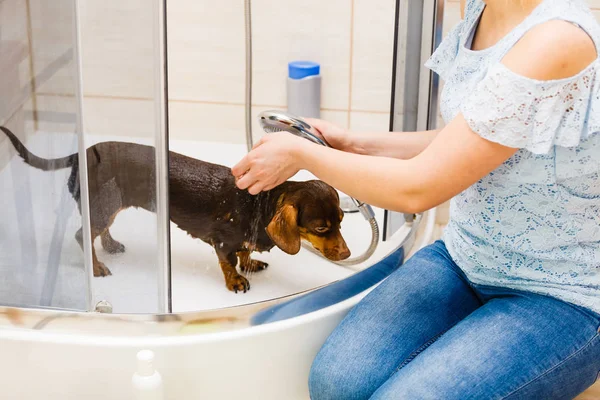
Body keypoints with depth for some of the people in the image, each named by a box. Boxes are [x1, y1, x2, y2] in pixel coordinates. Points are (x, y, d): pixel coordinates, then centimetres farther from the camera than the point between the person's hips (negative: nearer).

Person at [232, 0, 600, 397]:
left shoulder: (556, 41, -28)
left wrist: (300, 152, -9)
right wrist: (354, 145, 5)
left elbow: (416, 188, -23)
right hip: (464, 259, 6)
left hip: (562, 300, -6)